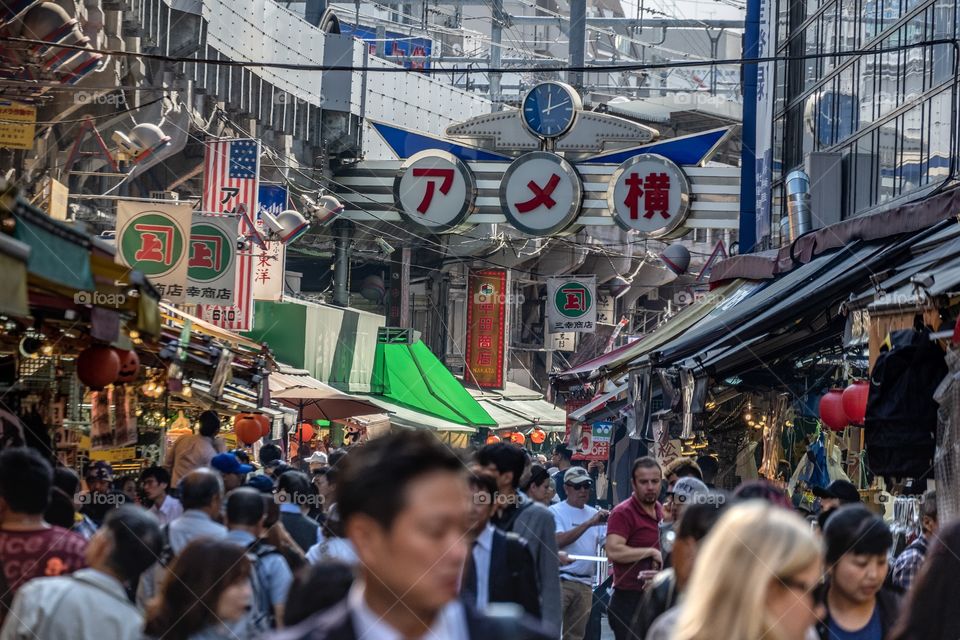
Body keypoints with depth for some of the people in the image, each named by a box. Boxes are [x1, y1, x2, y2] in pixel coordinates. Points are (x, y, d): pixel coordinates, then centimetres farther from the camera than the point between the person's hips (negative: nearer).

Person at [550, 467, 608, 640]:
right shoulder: (556, 512, -2)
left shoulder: (595, 514, 15)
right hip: (560, 580, -6)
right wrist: (589, 523, -22)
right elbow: (559, 541, -18)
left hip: (585, 584, 6)